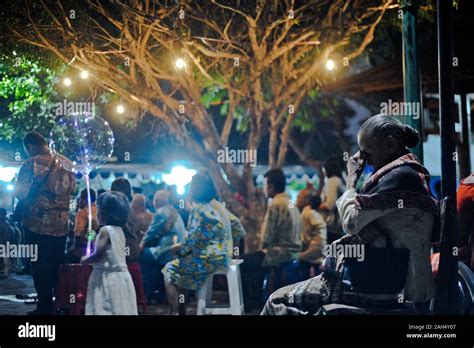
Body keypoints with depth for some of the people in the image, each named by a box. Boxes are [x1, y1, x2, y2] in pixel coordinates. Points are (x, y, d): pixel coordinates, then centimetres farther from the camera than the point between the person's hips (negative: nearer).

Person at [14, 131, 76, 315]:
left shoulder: (31, 164, -11)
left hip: (37, 222, -5)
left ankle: (45, 307, 4)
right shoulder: (66, 163, 6)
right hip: (61, 223, 5)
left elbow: (20, 193, -12)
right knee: (57, 265, 14)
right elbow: (72, 188, 16)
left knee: (40, 266, 3)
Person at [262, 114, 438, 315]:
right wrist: (354, 238, 0)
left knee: (278, 302, -4)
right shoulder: (409, 172, 16)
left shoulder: (400, 176, -16)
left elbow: (352, 220, -16)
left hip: (382, 288, -10)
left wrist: (351, 178, -2)